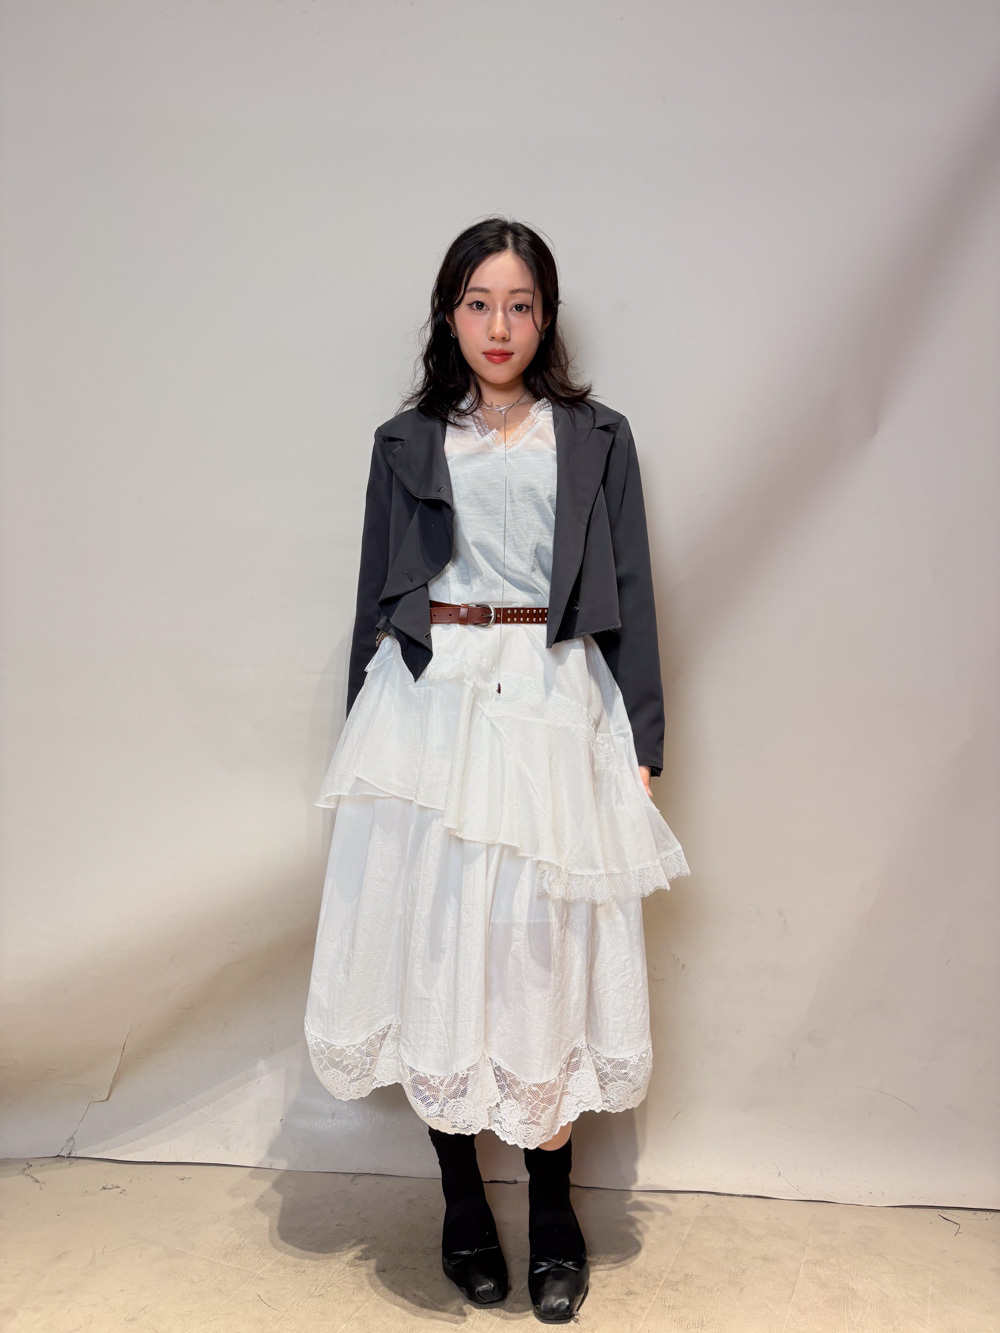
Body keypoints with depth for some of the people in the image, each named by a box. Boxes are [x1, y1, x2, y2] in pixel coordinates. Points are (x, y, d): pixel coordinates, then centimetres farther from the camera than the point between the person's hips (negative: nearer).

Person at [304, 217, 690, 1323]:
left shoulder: (596, 440, 9)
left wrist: (641, 740, 2)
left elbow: (630, 599, 7)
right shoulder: (405, 444, 12)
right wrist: (364, 732, 10)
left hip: (553, 711, -1)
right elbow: (376, 601, 13)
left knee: (542, 950, 1)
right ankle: (462, 1200, 21)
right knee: (433, 944, 3)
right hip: (428, 705, 1)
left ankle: (552, 1211, 19)